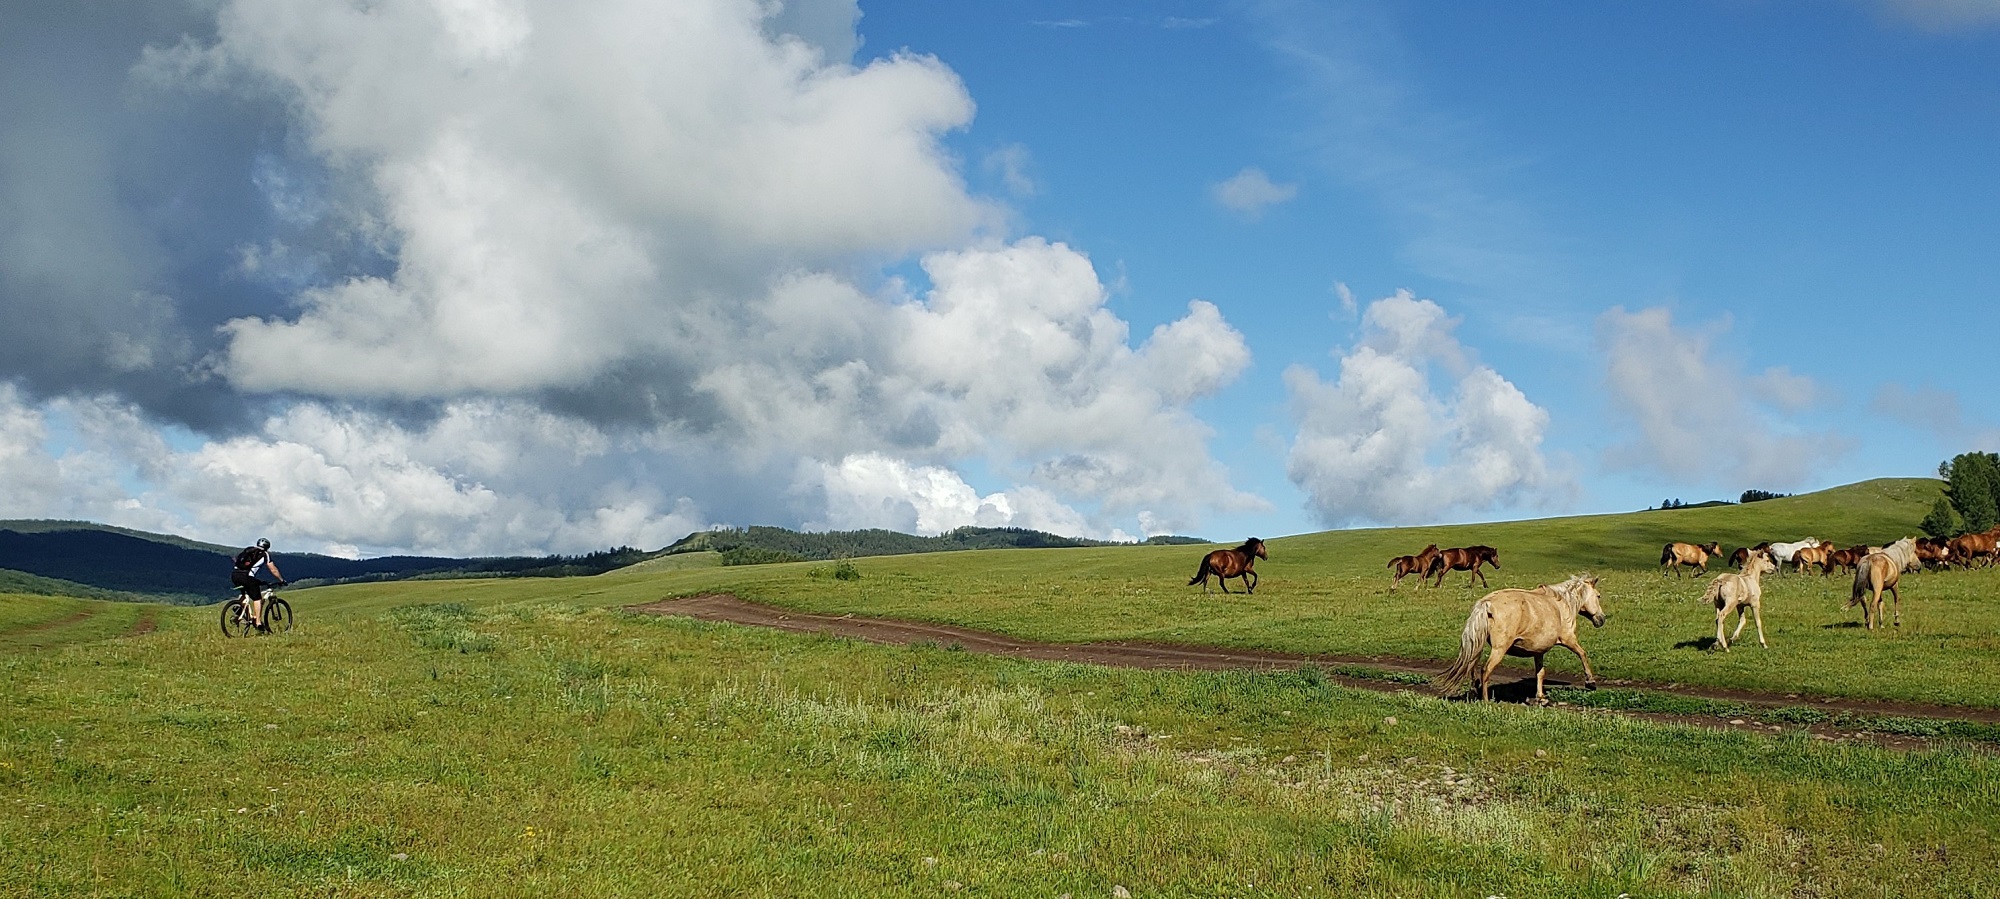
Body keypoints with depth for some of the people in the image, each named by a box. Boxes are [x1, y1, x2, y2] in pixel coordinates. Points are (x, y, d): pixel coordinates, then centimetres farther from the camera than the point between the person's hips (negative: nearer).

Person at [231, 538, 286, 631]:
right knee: (257, 599, 3)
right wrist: (281, 580, 29)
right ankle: (258, 623, -3)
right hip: (246, 576, -5)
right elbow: (273, 570, 16)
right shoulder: (265, 554, 15)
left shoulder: (248, 549, 29)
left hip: (234, 575, 5)